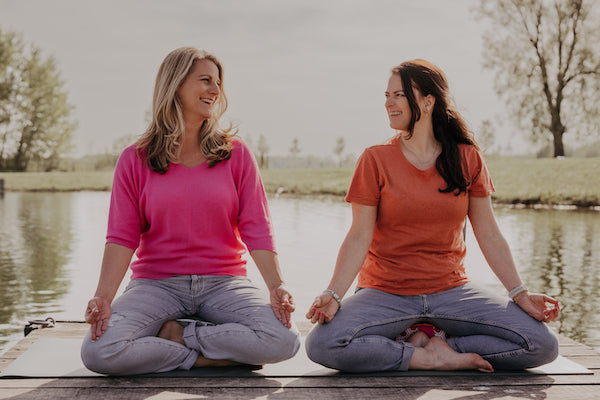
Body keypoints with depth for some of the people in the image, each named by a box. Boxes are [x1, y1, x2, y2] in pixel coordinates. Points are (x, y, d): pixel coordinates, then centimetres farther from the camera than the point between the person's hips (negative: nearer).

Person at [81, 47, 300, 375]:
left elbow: (256, 229, 0)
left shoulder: (236, 155, 6)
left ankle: (175, 334, -7)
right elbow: (122, 237, -2)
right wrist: (104, 296, -18)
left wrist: (276, 286, -16)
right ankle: (210, 358, -9)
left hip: (224, 283, 1)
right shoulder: (135, 160, 4)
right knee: (97, 352, -28)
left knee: (283, 341, -28)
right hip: (157, 284, 0)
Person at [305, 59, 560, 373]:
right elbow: (359, 238, -7)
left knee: (543, 346, -17)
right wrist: (334, 295, -20)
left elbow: (489, 235, 5)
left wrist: (519, 293, -5)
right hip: (386, 293, -1)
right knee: (322, 344, -30)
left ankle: (433, 343, -4)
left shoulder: (467, 159, 4)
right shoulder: (375, 160, -1)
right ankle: (432, 359, -13)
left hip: (451, 291, 2)